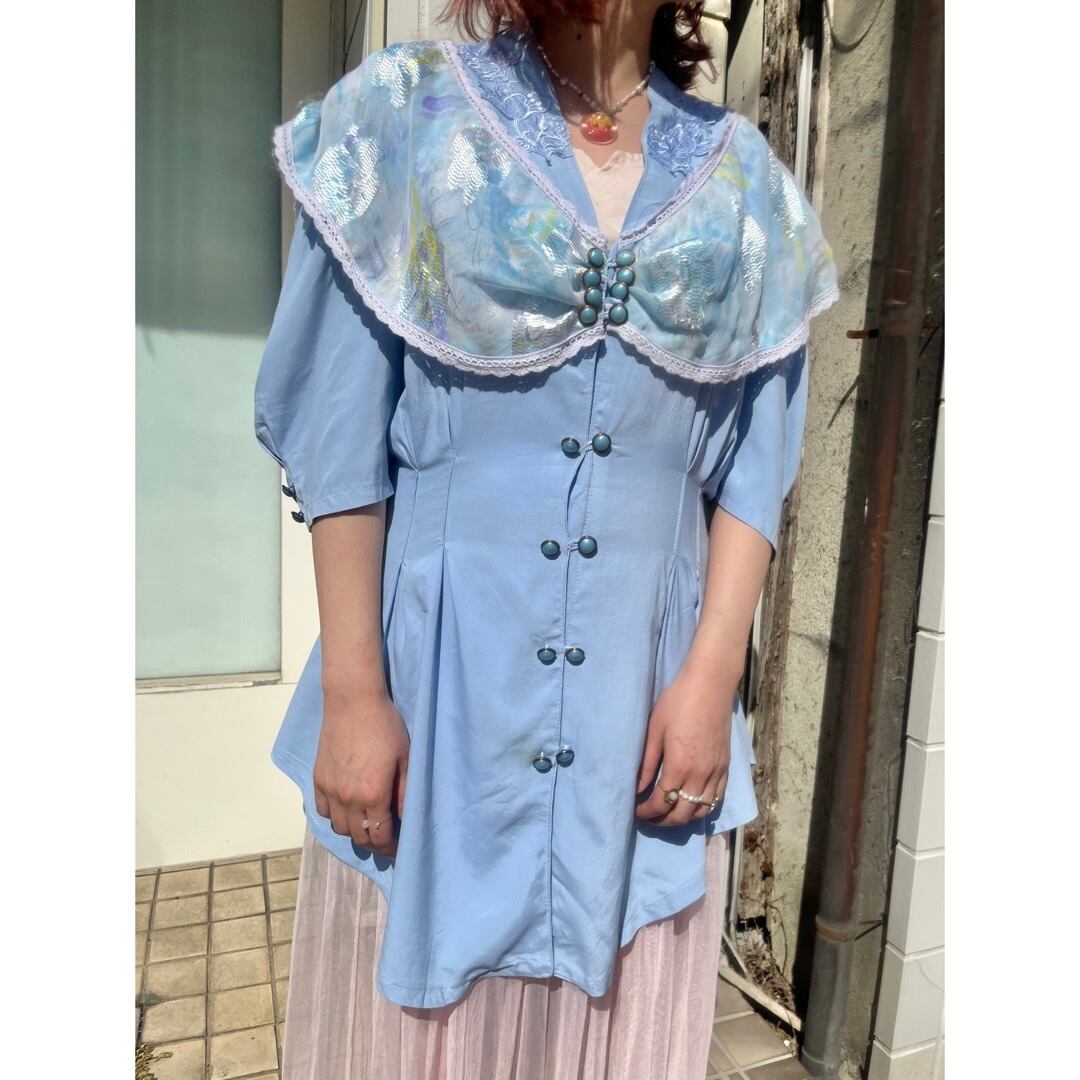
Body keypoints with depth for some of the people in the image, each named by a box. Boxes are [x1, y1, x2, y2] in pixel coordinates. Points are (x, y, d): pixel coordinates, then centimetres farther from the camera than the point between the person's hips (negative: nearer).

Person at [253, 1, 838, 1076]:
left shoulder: (742, 175, 9)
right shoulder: (401, 113, 3)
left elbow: (753, 460, 6)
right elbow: (339, 436, -4)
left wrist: (713, 673, -4)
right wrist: (352, 692, -7)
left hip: (646, 693, 2)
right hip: (438, 677, -1)